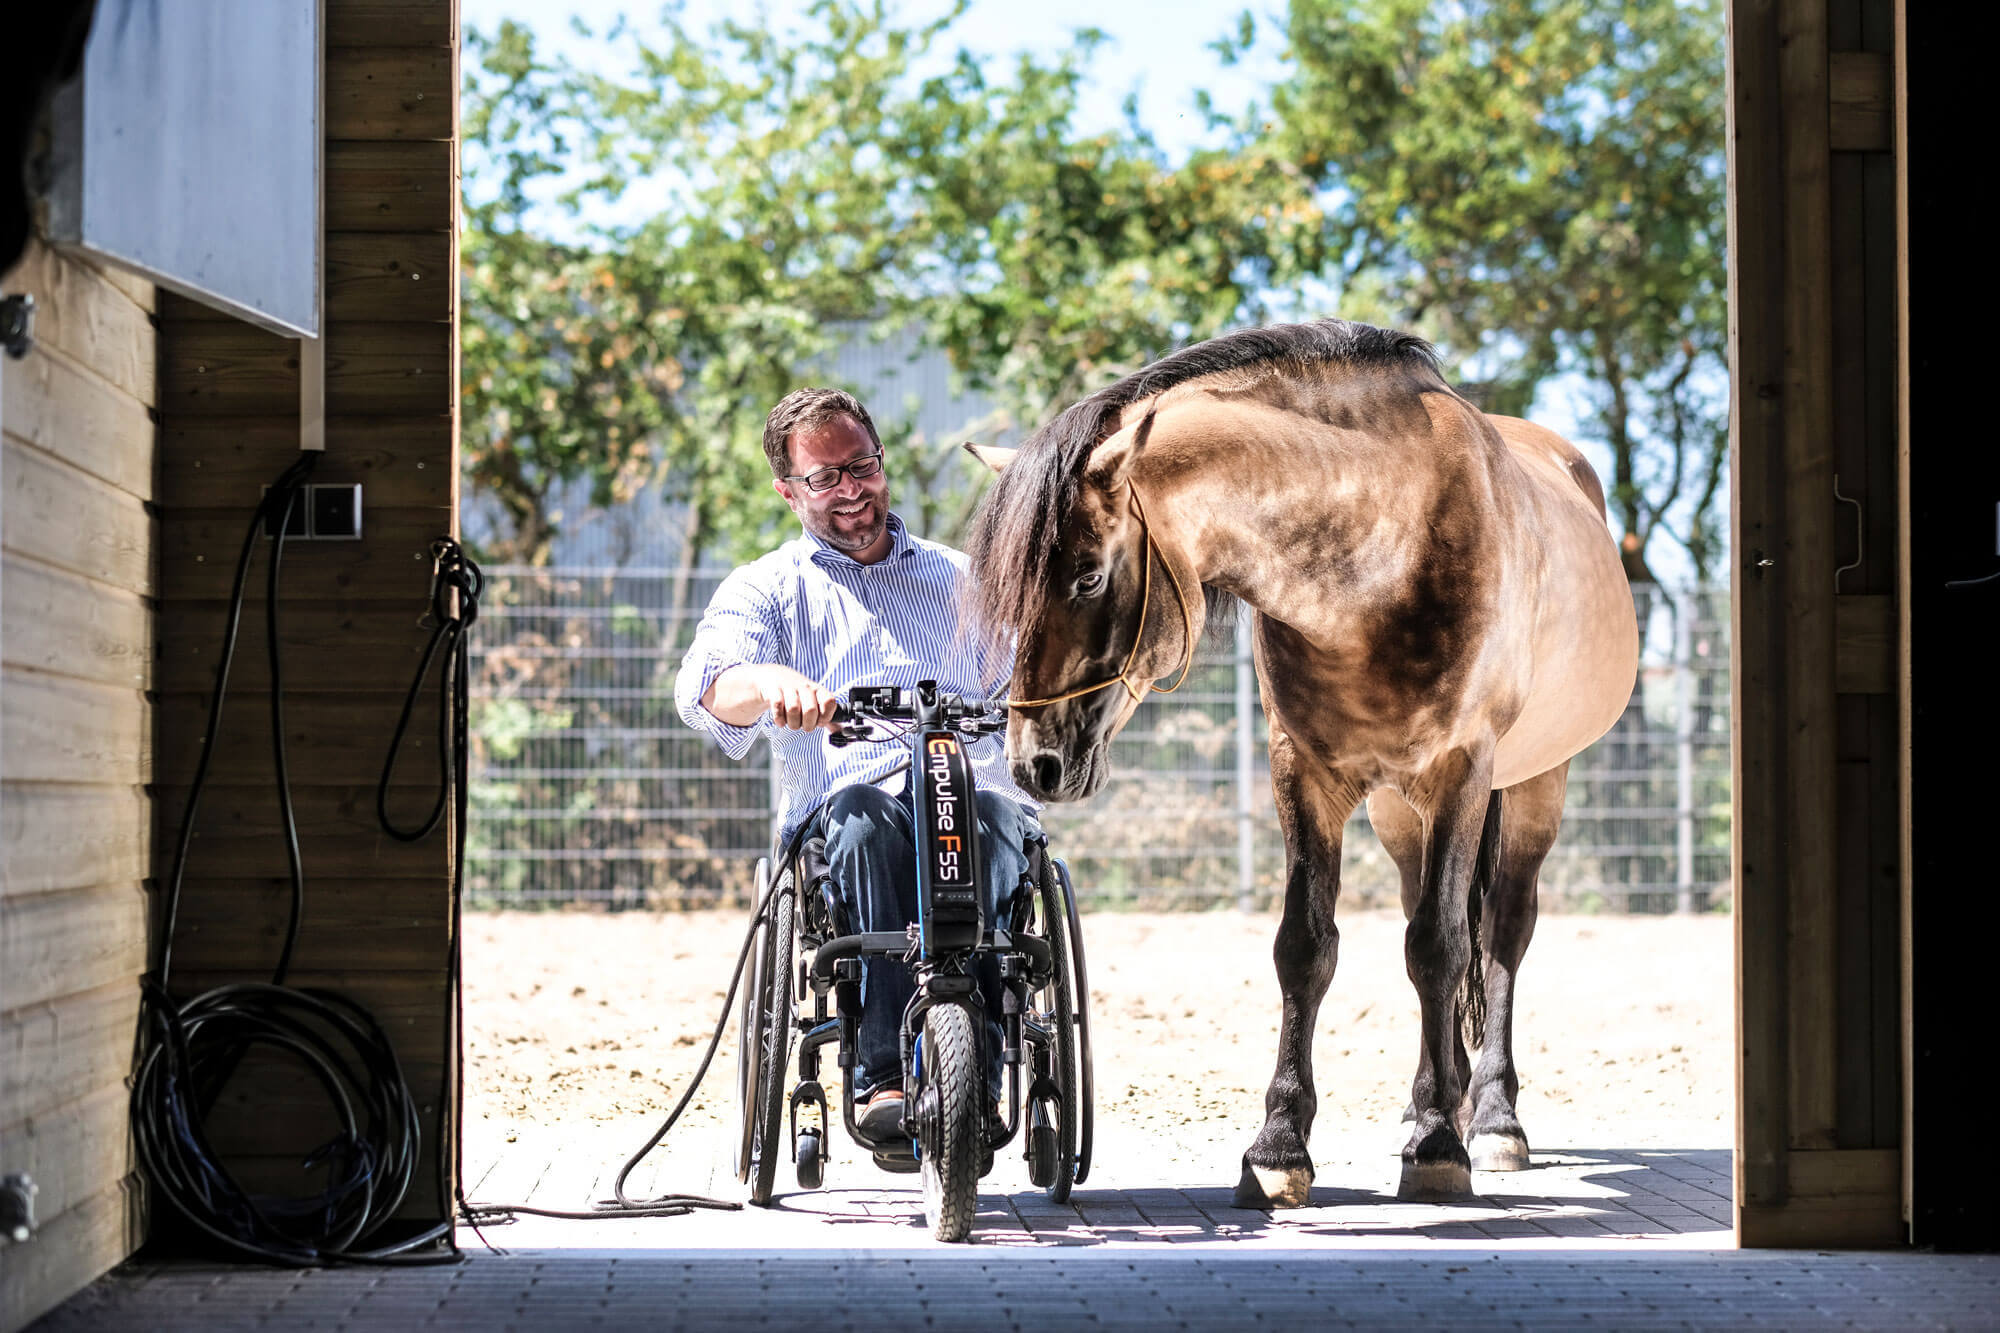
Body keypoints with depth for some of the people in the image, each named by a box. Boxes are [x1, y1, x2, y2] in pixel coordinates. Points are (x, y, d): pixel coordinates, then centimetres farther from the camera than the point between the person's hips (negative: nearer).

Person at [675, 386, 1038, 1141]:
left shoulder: (956, 578, 28)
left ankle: (977, 1076, -44)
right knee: (868, 815, -37)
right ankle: (886, 1075, -44)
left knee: (996, 822, -35)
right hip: (835, 823, -1)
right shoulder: (764, 590, 18)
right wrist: (769, 683, -28)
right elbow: (706, 687, -3)